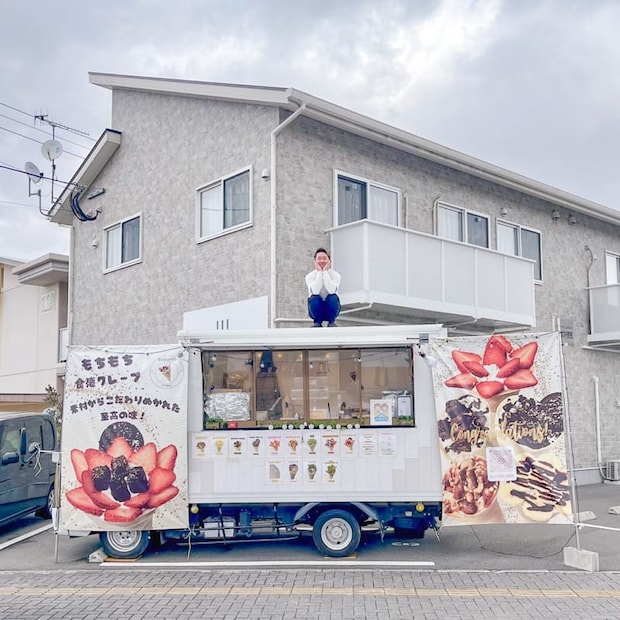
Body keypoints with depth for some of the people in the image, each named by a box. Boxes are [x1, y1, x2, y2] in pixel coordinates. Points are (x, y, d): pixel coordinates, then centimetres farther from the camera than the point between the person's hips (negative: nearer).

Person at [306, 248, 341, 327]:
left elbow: (331, 290, -29)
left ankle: (331, 321, -10)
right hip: (316, 310, 0)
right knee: (314, 298, -30)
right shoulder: (310, 276, -9)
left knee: (333, 297, -30)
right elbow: (315, 291, -28)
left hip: (331, 310, 0)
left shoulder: (335, 275, -9)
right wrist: (319, 272, -25)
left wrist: (325, 272, -25)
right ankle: (317, 322, -8)